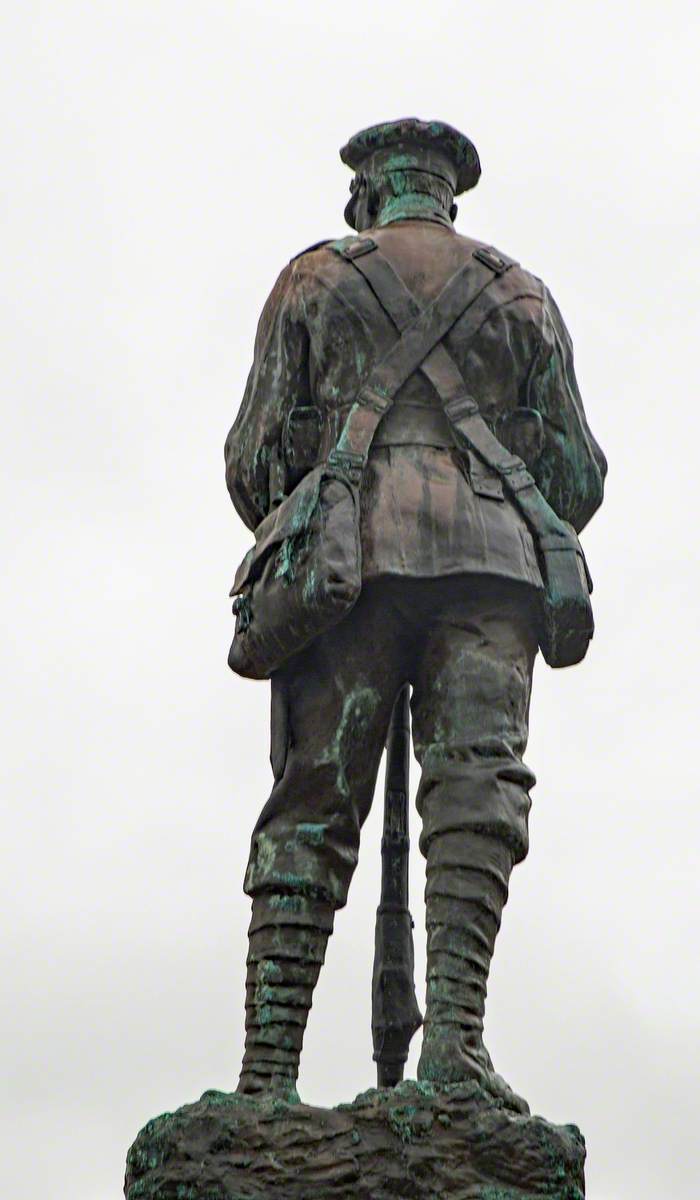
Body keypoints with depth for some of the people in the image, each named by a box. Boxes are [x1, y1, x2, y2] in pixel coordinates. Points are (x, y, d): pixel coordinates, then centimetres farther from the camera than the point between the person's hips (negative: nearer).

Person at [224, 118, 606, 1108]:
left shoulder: (316, 277, 17)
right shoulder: (523, 293, 22)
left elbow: (256, 459, 10)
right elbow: (578, 474, 16)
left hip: (353, 549, -1)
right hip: (492, 558, 1)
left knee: (312, 804, -4)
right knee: (477, 786, -10)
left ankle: (268, 1070, -13)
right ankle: (453, 1033, -28)